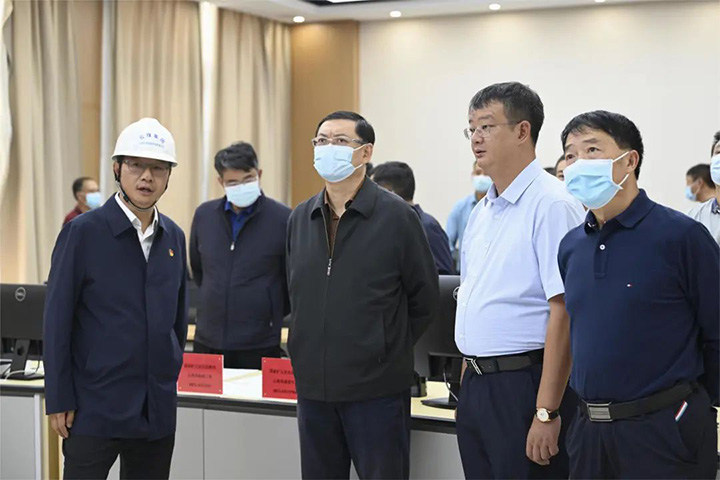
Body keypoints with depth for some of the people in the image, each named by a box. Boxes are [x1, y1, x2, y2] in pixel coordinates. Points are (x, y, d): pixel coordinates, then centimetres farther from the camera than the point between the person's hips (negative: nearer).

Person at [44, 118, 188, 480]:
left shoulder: (173, 237, 8)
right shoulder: (83, 232, -6)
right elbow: (57, 319, -7)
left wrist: (173, 376, 14)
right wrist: (59, 400, -9)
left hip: (158, 408, 5)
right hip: (95, 406, -5)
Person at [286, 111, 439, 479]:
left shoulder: (396, 215, -6)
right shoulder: (300, 219, 9)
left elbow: (425, 298, 0)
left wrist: (390, 350, 3)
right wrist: (312, 350, 12)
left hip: (376, 389, -5)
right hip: (313, 386, 5)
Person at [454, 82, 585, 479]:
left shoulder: (551, 205, -14)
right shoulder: (483, 210, 14)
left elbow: (564, 312, -19)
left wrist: (547, 412, -21)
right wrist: (468, 385, 17)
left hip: (523, 384, -8)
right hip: (476, 384, 8)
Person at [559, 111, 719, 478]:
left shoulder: (680, 235, -10)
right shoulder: (570, 246, 8)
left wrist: (689, 410, 3)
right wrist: (594, 406, 16)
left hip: (663, 430, -5)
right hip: (589, 429, 6)